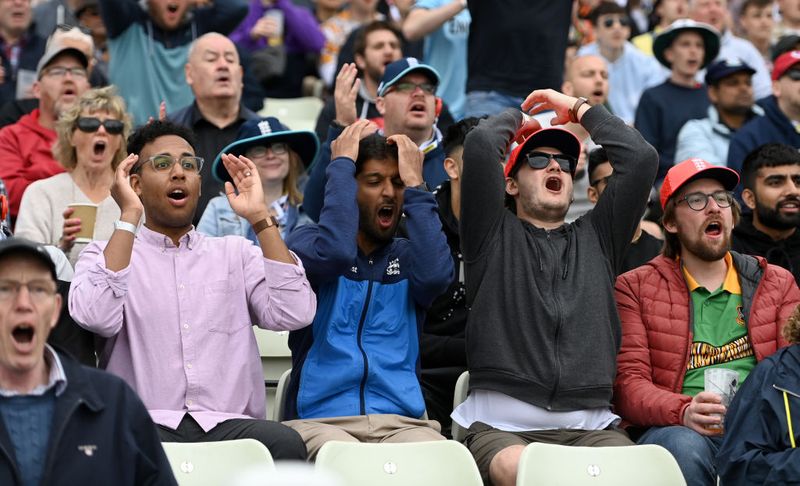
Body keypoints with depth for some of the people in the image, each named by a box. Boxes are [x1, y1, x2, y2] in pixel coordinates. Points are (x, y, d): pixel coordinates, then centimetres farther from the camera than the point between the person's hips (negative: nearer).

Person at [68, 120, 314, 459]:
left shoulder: (237, 253, 20)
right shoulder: (104, 254, 13)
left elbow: (294, 313, 2)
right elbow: (96, 318, -11)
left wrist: (259, 217, 3)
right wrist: (129, 216, -7)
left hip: (230, 424, 3)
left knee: (285, 444, -32)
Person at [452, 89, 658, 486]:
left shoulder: (596, 237, 26)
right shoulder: (494, 235, 16)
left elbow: (641, 158, 15)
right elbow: (480, 145, 1)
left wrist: (579, 109, 25)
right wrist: (518, 117, 23)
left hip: (591, 425, 3)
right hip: (501, 424, -3)